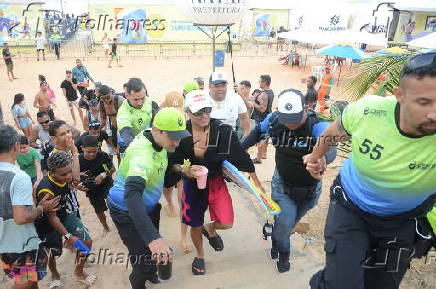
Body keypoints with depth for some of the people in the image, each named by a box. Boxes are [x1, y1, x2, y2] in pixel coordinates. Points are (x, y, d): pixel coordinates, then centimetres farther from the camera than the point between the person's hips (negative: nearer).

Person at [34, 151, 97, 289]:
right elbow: (52, 217, -27)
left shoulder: (65, 178, -19)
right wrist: (68, 236, -25)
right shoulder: (46, 190, -35)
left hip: (65, 214, 6)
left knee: (87, 241, 2)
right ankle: (55, 276, 49)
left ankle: (79, 272, 27)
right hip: (48, 224, -5)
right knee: (53, 253, 16)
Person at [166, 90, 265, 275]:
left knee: (227, 223, -7)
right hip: (192, 184, 0)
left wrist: (257, 184, -4)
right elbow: (173, 163, -5)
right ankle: (200, 255, 48)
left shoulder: (223, 131, -18)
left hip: (216, 182, 0)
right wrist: (186, 171, -26)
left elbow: (241, 157, -9)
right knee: (195, 225, 15)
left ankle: (210, 229, 32)